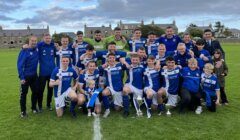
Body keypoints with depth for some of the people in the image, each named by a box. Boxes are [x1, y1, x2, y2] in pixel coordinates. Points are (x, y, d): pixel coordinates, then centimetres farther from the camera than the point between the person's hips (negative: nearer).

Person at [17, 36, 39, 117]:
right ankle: (23, 111, 18)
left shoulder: (37, 49, 0)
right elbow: (20, 65, -16)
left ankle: (34, 108, 31)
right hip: (25, 76, -5)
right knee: (23, 93, 5)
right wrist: (21, 77, -19)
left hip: (34, 75, 5)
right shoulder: (24, 51, -15)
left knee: (35, 92, 13)